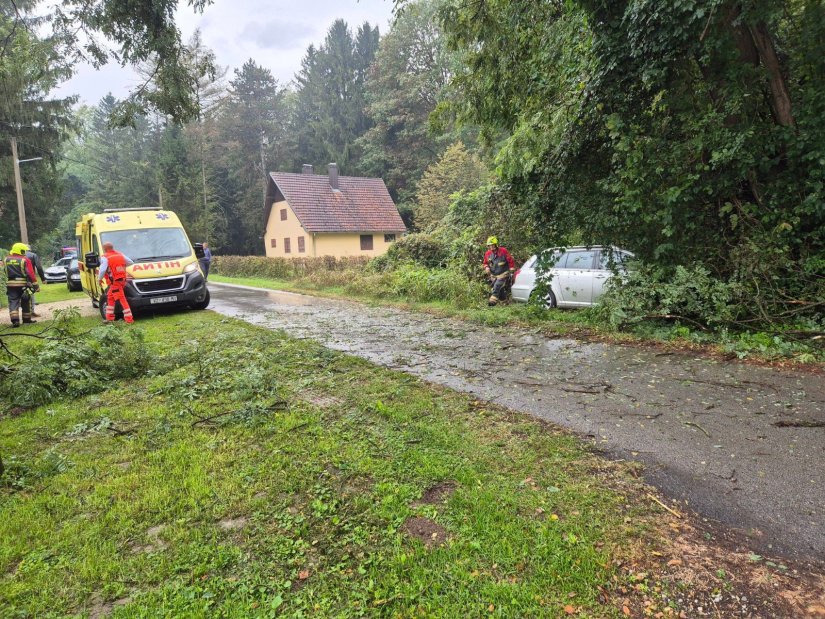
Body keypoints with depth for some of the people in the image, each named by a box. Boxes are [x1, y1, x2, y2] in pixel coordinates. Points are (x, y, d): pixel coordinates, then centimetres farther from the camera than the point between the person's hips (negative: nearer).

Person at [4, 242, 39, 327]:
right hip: (23, 284, -3)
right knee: (26, 302, 12)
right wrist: (35, 285, -11)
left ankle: (15, 320, -13)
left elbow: (6, 272, 17)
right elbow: (31, 274, -13)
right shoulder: (25, 260, -9)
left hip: (10, 284, 3)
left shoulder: (6, 259, 6)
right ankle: (27, 319, 22)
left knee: (13, 302, 1)